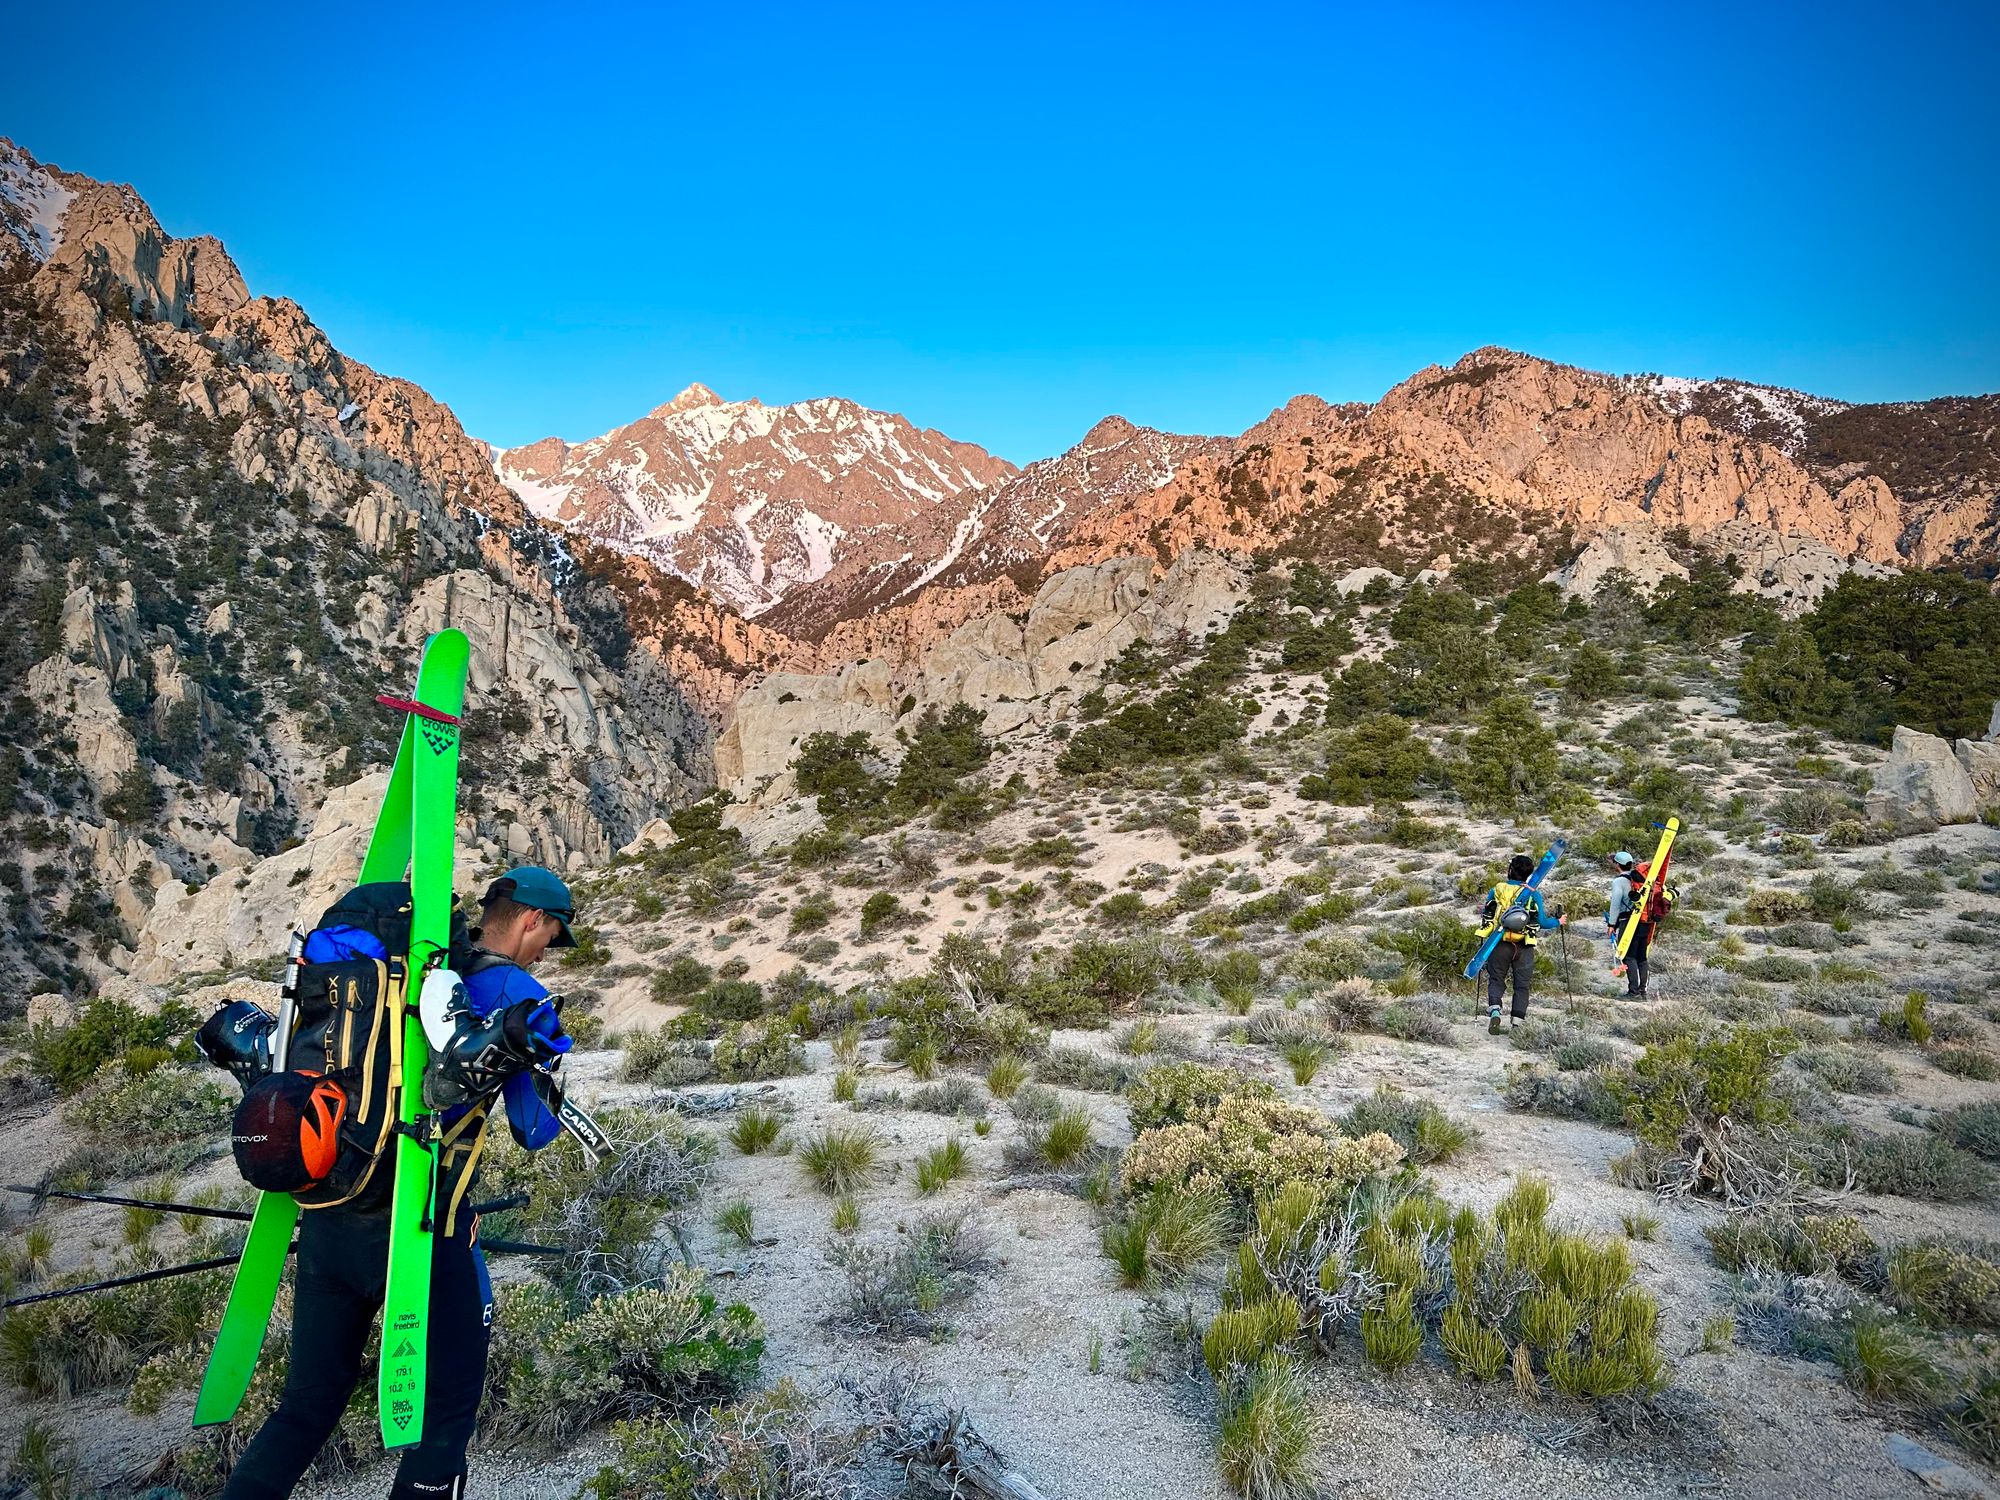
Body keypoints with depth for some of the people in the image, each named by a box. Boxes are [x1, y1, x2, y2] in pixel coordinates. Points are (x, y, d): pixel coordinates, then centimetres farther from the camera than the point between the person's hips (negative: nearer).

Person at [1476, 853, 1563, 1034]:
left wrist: (1483, 911, 32)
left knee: (1496, 980, 11)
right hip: (1524, 947, 0)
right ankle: (1517, 1023, 3)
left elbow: (1486, 915, 9)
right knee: (1522, 985, 10)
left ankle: (1494, 1010, -14)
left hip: (1499, 945, 0)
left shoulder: (1496, 891, 0)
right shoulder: (1533, 894, -2)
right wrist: (1557, 921, 19)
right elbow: (1542, 923, 0)